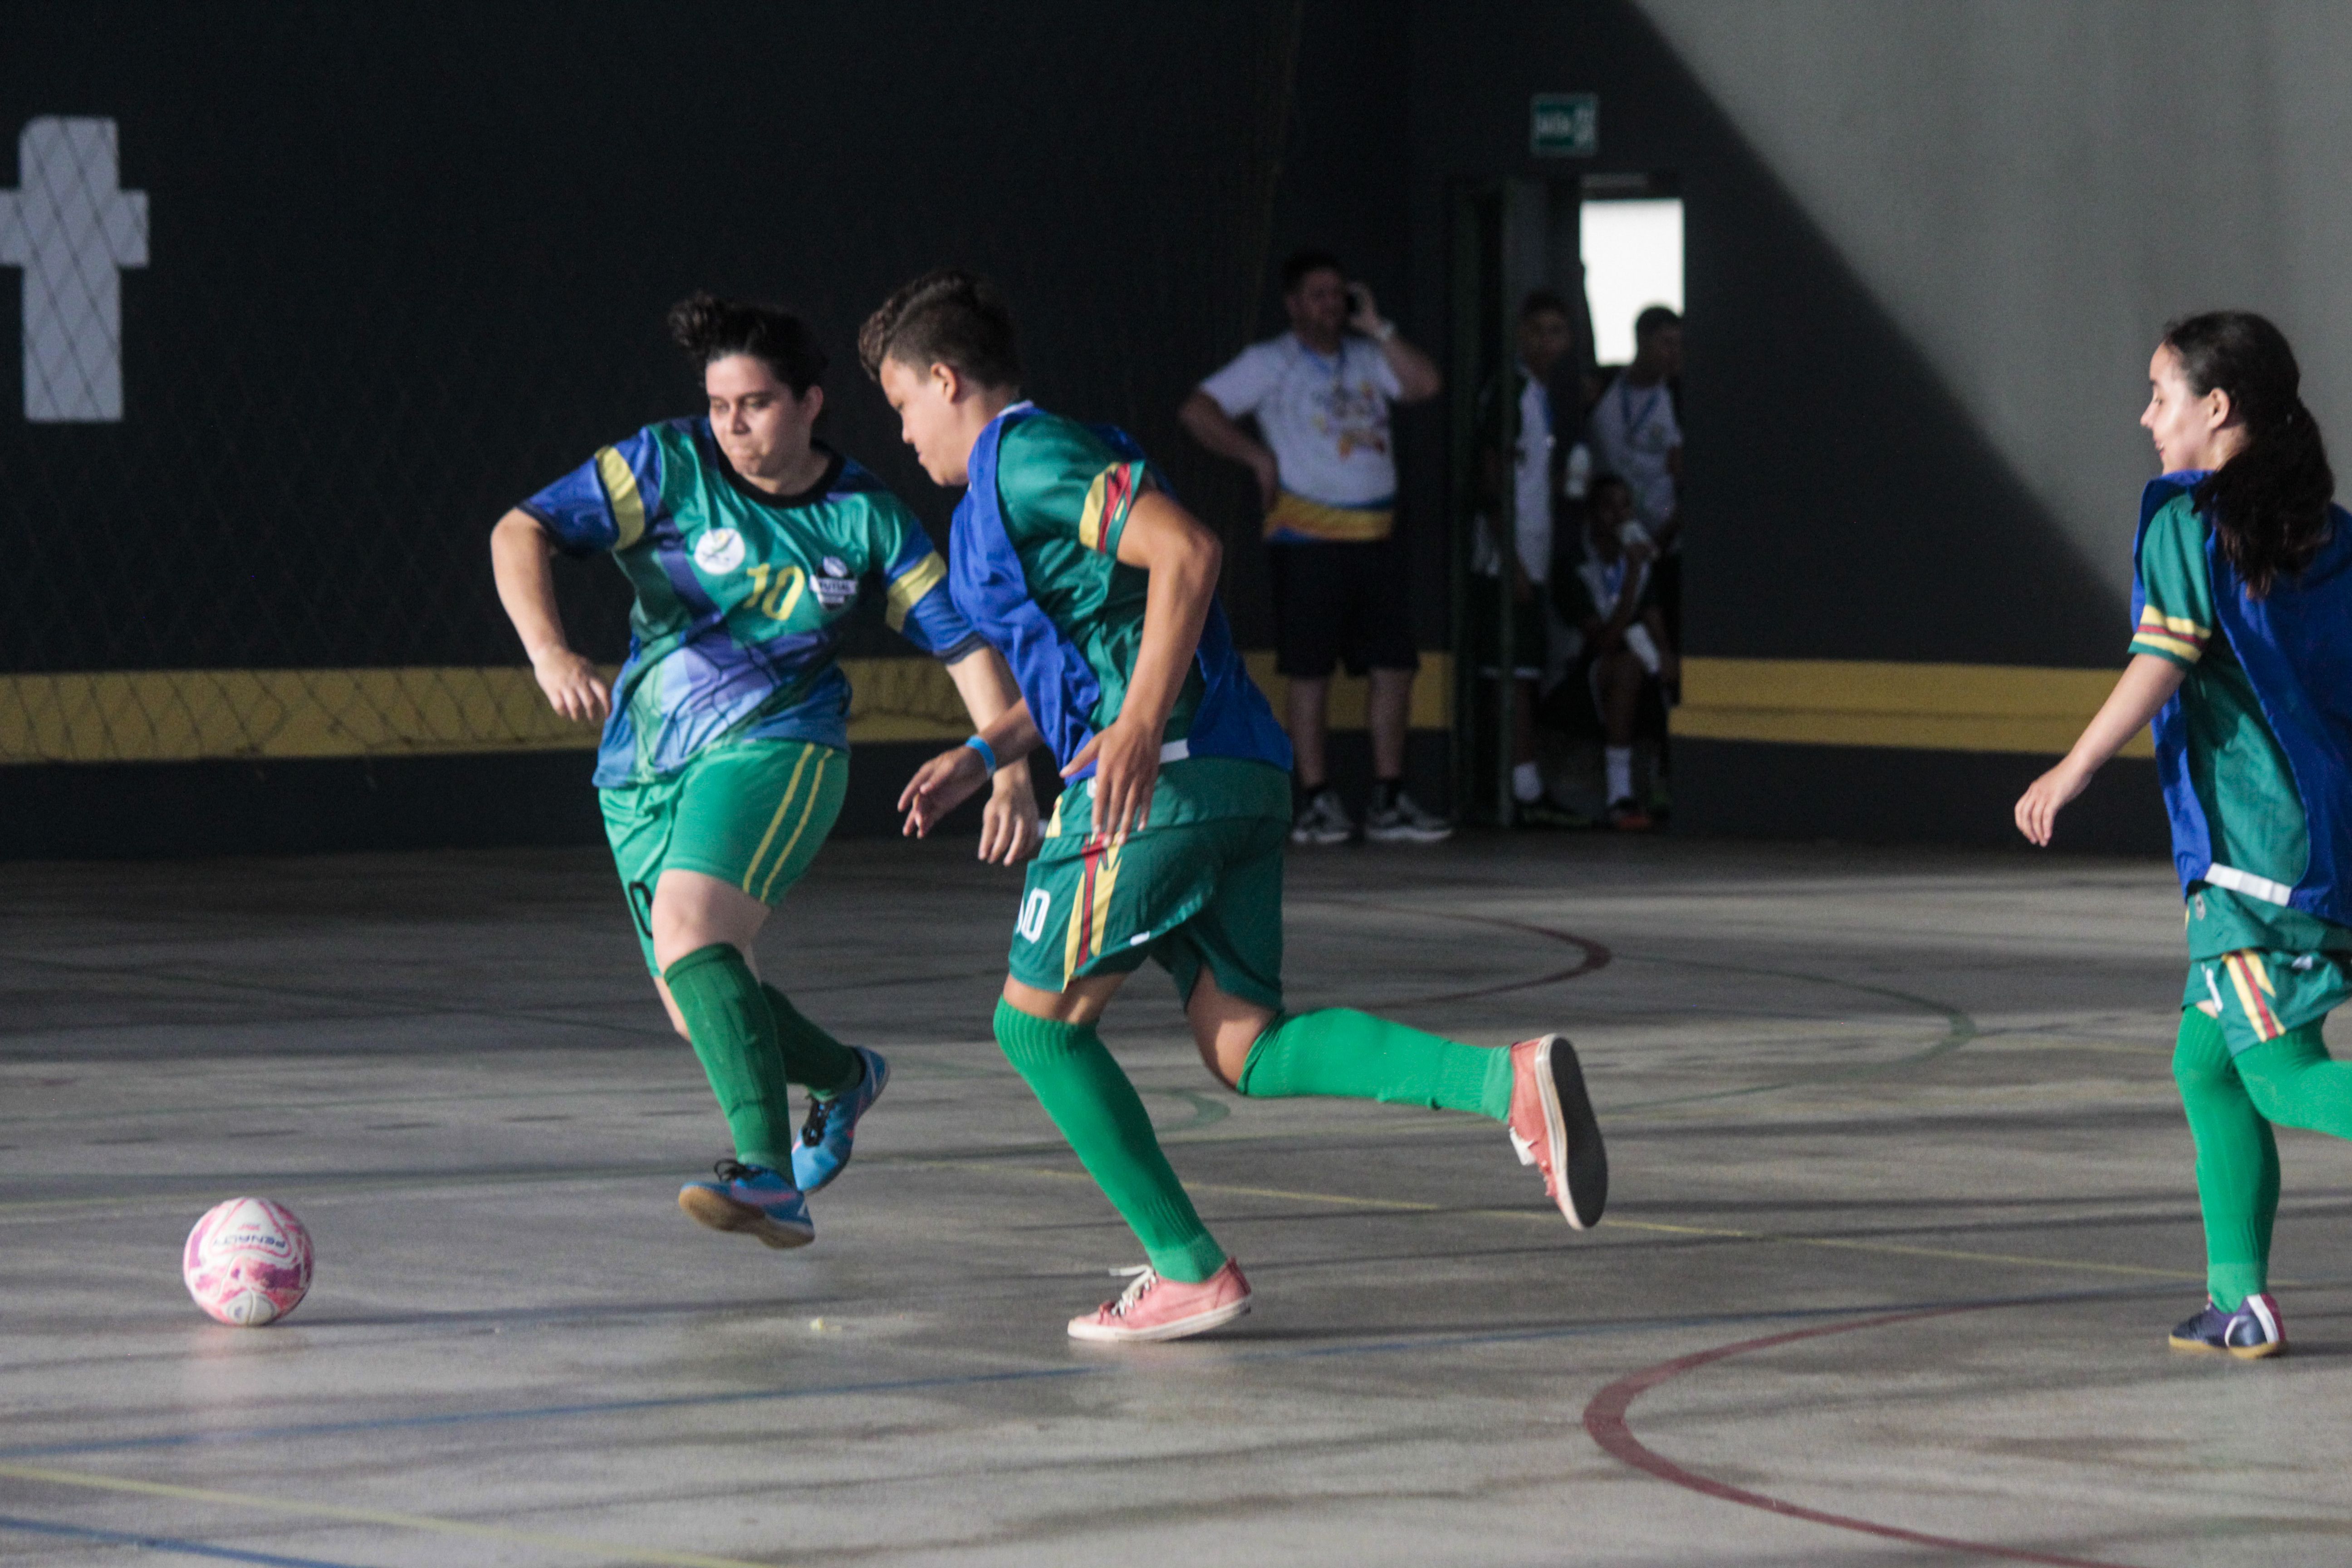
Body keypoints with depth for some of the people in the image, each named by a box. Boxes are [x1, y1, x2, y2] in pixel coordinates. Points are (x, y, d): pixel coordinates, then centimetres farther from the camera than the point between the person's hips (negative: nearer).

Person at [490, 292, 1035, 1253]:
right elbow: (519, 534, -14)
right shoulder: (670, 468, -6)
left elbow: (967, 646, 1)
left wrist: (1010, 778, -12)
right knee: (699, 1015, 9)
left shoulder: (866, 518, -3)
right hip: (644, 769, 3)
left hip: (776, 748, -3)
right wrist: (550, 652, -32)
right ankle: (844, 1079, 41)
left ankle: (770, 1176, -37)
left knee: (689, 932, -30)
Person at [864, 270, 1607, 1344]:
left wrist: (1139, 723, -25)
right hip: (1245, 774, 10)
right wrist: (981, 757, 30)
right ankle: (1508, 1082, -15)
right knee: (1241, 1044, 3)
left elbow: (1186, 551, -19)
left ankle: (1189, 1271, 1)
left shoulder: (1023, 457, -4)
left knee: (1037, 1021, 2)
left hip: (1161, 774, -9)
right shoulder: (1043, 463, 27)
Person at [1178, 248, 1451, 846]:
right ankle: (1316, 802, 3)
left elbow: (1425, 385, 2)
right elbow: (1198, 411, -4)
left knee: (1395, 666, 2)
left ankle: (1389, 802, 7)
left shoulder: (1366, 359, 16)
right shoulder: (1269, 363, 2)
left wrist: (1376, 328, 2)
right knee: (1310, 670, -2)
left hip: (1377, 538, 5)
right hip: (1309, 541, -5)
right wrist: (1259, 458, -6)